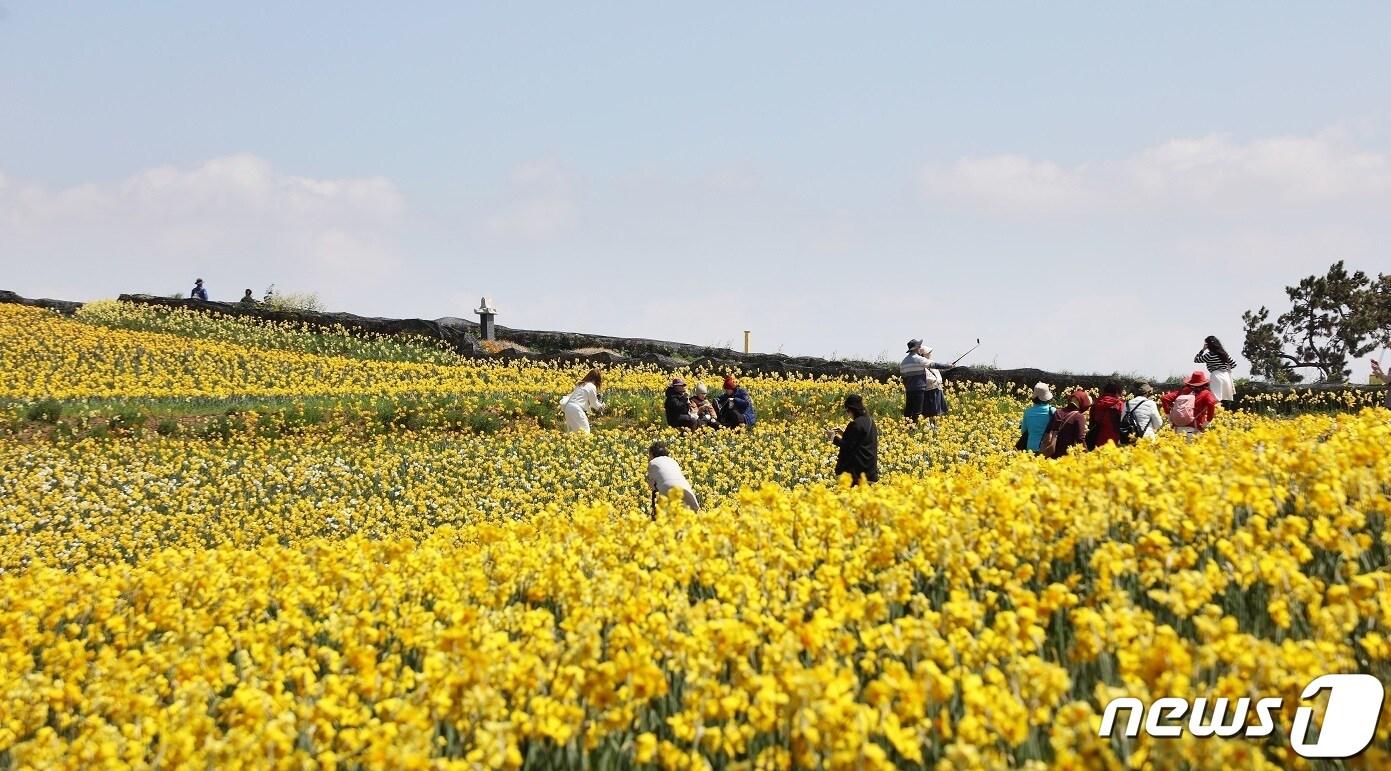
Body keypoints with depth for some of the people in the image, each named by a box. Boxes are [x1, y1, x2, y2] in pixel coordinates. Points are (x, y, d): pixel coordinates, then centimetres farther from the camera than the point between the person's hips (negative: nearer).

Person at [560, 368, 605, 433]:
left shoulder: (580, 385, 20)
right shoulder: (592, 387, -4)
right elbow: (594, 404, 4)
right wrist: (601, 406, 23)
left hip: (568, 407, 9)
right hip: (576, 409, -9)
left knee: (571, 432, 15)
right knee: (585, 431, -4)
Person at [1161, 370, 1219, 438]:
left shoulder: (1183, 390, 12)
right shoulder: (1205, 393, 3)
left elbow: (1164, 398, 7)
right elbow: (1211, 404, -18)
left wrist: (1169, 417, 12)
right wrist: (1207, 422, -8)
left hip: (1178, 427, 4)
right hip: (1194, 429, -4)